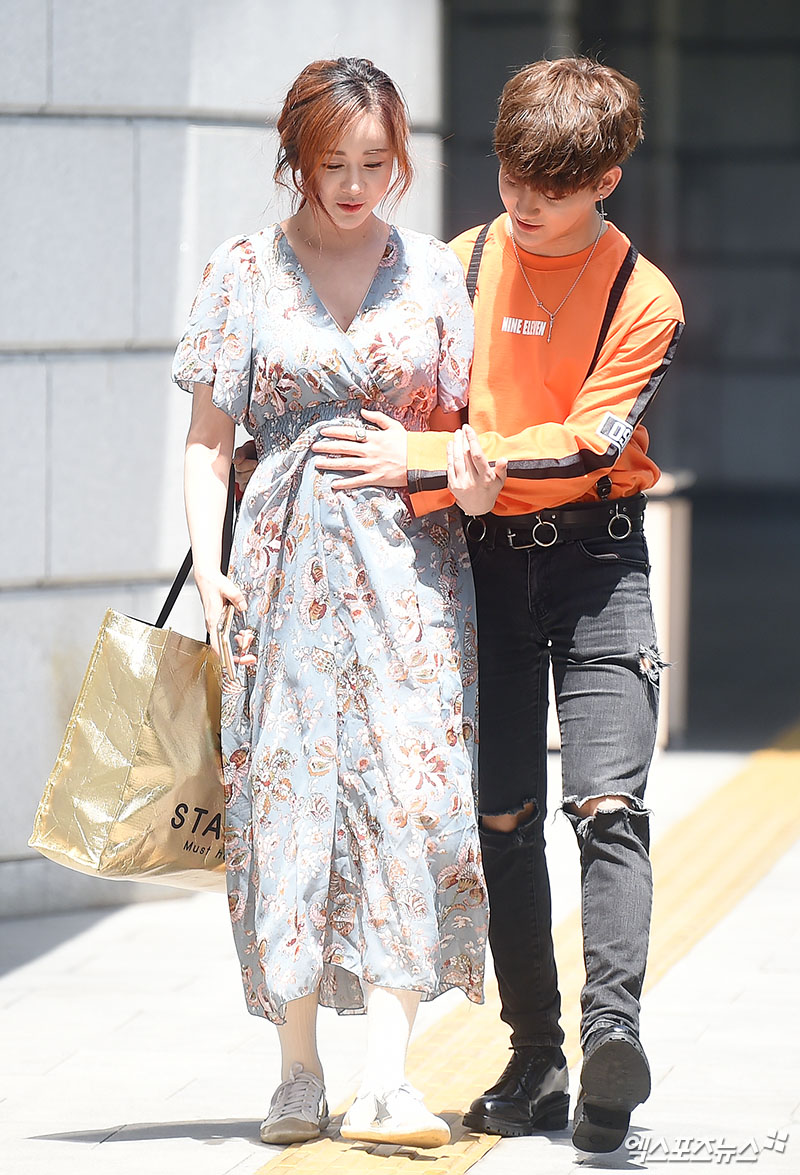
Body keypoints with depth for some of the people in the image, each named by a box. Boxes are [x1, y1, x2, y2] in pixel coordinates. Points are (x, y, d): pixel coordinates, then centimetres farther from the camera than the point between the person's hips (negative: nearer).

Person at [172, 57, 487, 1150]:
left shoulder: (432, 270, 10)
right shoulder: (245, 270, 7)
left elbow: (463, 423, 14)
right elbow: (209, 438, 7)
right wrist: (208, 560, -6)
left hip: (409, 558, 0)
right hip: (285, 558, 0)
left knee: (408, 792, -12)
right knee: (286, 796, -2)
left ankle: (386, 1079, -16)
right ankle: (299, 1072, 7)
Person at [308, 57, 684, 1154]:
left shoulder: (643, 298, -5)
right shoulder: (460, 267, 5)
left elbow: (583, 447, -13)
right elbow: (420, 408, 6)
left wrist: (423, 459, -17)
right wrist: (460, 480, -17)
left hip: (596, 561, -3)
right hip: (486, 563, 3)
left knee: (608, 803, -18)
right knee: (502, 818, 3)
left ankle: (613, 1030, -29)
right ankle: (536, 1067, 8)